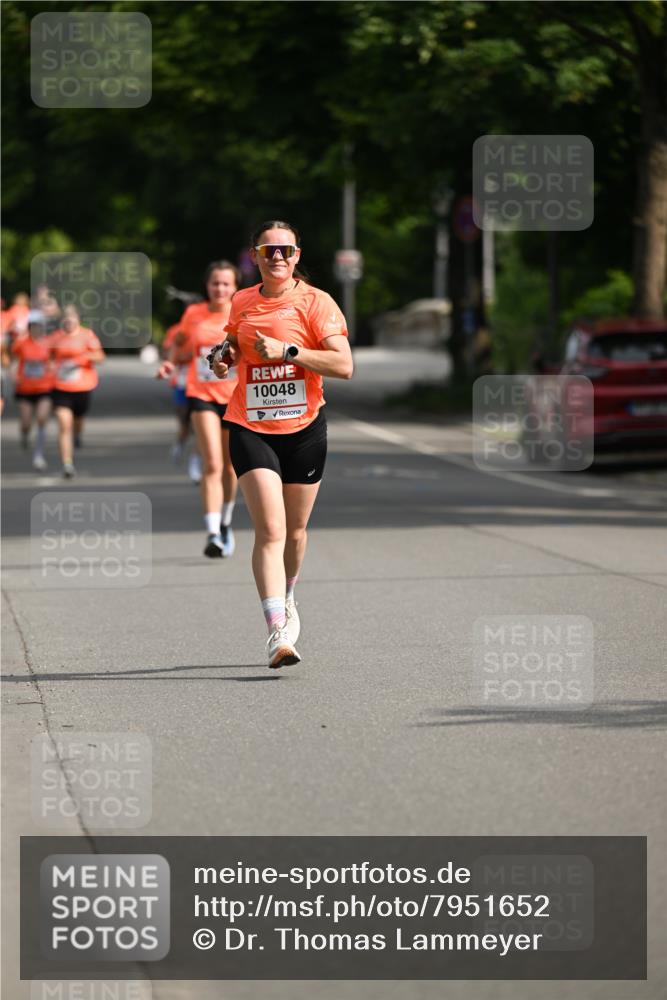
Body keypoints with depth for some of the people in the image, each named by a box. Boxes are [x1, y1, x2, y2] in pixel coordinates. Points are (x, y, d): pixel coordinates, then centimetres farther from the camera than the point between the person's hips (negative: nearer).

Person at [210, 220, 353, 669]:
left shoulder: (316, 303, -5)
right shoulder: (241, 303, 6)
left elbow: (344, 365, -15)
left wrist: (288, 351, -20)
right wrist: (224, 356, 3)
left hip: (304, 429, -1)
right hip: (250, 428, 1)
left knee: (295, 530, 13)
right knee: (270, 529, -15)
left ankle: (287, 602, 43)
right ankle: (278, 631, -22)